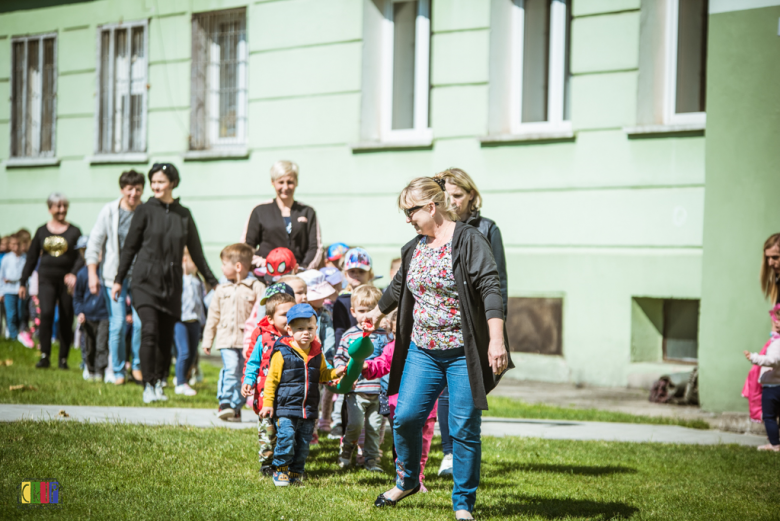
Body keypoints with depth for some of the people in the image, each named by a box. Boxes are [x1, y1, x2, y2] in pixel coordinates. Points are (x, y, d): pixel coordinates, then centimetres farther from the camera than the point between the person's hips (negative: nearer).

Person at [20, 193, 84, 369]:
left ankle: (63, 359, 14)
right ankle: (44, 356, -16)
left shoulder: (74, 232, 4)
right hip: (46, 279, 0)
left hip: (67, 281, 0)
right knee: (46, 313, -20)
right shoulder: (42, 231, 9)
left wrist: (74, 274, -22)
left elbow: (81, 257, -4)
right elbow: (31, 258, 13)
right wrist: (23, 282, 11)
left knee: (66, 321, 2)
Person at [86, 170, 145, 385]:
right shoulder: (109, 211, -2)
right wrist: (92, 274, -2)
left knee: (141, 322, -8)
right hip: (114, 276, -1)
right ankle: (117, 371, 12)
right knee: (118, 324, -3)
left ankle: (138, 365, 13)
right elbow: (94, 242, 3)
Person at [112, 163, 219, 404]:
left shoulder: (183, 214, 9)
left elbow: (196, 251, 15)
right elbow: (130, 247, 5)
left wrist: (212, 282, 14)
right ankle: (148, 386, -12)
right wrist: (119, 280, 3)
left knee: (166, 336, 3)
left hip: (171, 282, 3)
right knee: (149, 331, -15)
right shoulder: (145, 210, 2)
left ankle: (159, 382, 18)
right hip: (146, 280, -3)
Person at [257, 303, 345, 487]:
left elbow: (322, 375, 23)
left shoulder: (317, 353, 8)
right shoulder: (282, 353, -7)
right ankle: (280, 470, 4)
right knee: (286, 439, -12)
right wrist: (268, 403, -7)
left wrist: (335, 373, 3)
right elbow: (272, 379, -4)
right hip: (286, 408, -5)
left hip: (309, 409, 5)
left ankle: (296, 472, 20)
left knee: (303, 443, 8)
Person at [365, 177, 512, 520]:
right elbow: (399, 287, 30)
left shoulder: (469, 241, -11)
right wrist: (378, 312, 43)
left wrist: (497, 341, -28)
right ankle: (407, 481, 24)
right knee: (405, 417, -1)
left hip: (463, 354, -6)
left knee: (464, 429, -3)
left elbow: (490, 289, -19)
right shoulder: (414, 249, 11)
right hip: (423, 351, 6)